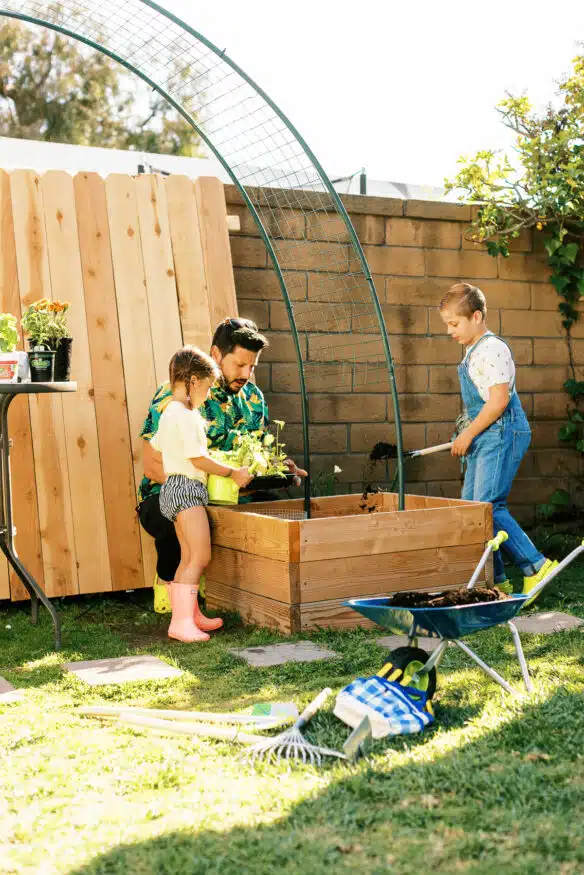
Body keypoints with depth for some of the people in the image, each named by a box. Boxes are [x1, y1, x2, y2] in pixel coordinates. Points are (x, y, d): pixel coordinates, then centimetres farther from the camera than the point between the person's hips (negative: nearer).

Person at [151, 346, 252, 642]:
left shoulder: (169, 413, 17)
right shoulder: (186, 415, -15)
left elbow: (155, 449, 23)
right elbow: (198, 459, -17)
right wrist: (233, 473, -9)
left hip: (173, 490, 11)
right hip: (186, 488, -11)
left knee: (189, 558, 13)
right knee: (200, 556, -14)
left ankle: (186, 616, 19)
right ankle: (182, 621, -17)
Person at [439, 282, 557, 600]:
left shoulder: (492, 349, -13)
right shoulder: (473, 352, 17)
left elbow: (498, 400, -21)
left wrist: (467, 434, -15)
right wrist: (468, 436, 15)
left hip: (501, 436, -10)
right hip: (484, 441, 10)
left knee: (488, 508, -14)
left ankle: (536, 567, -6)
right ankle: (495, 580, 14)